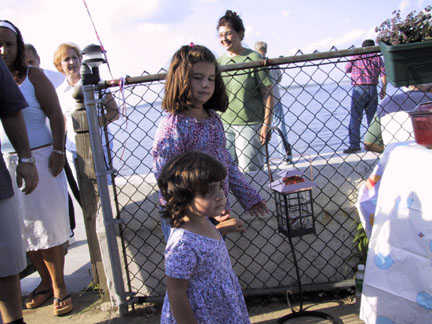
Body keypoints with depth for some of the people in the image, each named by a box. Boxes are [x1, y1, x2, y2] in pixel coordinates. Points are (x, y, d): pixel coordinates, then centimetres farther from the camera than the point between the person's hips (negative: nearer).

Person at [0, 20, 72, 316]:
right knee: (24, 227, 10)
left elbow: (55, 115, -3)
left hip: (40, 158, -3)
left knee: (47, 224, 3)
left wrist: (58, 151, -13)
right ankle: (46, 281, 26)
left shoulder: (32, 76, -2)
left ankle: (59, 286, 15)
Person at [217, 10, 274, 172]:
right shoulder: (219, 62, 9)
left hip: (250, 125, -5)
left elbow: (267, 93, -6)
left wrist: (266, 124, -10)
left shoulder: (254, 59, -5)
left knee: (249, 171, 0)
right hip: (224, 125, 5)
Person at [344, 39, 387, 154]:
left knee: (355, 119, -2)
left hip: (359, 90, -3)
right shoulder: (377, 57, 7)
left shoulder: (355, 56, 2)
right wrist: (383, 89, 11)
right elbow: (383, 75, 1)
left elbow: (347, 69, 15)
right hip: (372, 90, 3)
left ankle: (354, 145, -8)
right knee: (372, 118, 11)